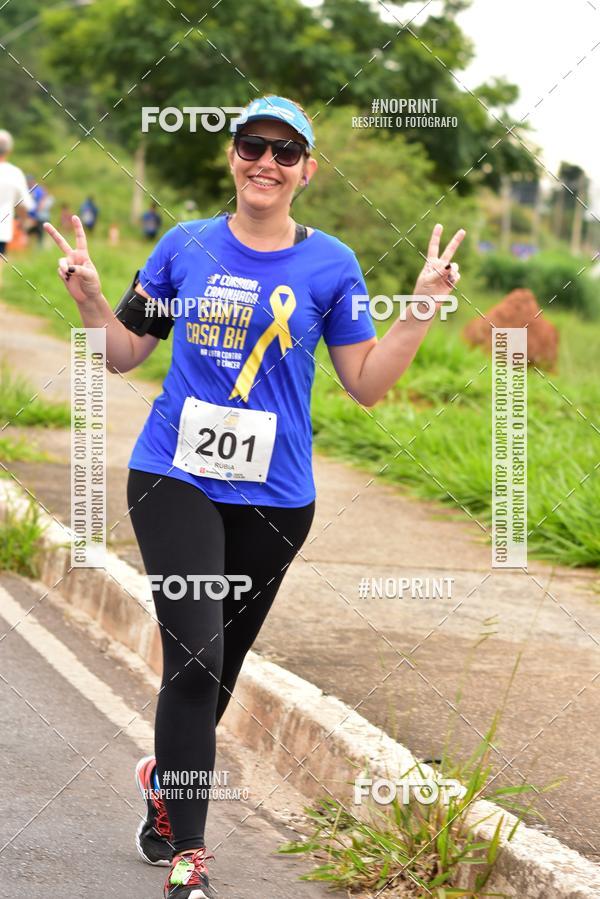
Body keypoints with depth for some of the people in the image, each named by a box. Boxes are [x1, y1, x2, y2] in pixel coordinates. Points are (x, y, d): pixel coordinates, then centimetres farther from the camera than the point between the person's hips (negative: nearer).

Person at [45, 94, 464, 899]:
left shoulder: (331, 265, 2)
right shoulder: (185, 247, 3)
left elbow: (367, 384, 4)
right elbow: (126, 354, 10)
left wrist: (424, 308, -6)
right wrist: (90, 298, -7)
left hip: (274, 496, 2)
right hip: (175, 478, -1)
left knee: (215, 669, 12)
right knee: (196, 652, -16)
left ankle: (168, 776, 41)